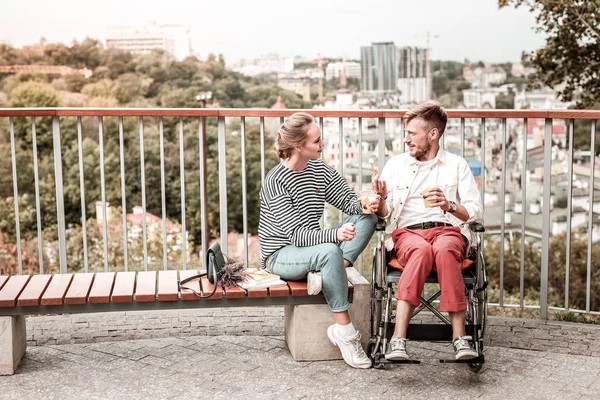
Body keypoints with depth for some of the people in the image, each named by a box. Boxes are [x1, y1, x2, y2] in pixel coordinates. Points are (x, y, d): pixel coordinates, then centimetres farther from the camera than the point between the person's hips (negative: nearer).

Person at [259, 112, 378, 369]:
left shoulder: (319, 169, 2)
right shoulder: (276, 181, -19)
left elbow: (348, 200, 4)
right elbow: (296, 234, -26)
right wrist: (335, 235, -42)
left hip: (310, 247, 7)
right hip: (280, 256, -7)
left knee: (368, 218, -8)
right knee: (330, 251, -38)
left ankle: (331, 272, -24)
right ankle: (344, 330, -32)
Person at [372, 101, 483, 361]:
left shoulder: (456, 165, 15)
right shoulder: (395, 164, 19)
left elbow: (475, 212, 9)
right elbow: (384, 215, 16)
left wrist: (449, 205, -10)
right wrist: (381, 200, -7)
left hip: (448, 230, 0)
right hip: (406, 232, 0)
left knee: (444, 250, -38)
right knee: (422, 250, -38)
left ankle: (459, 337, -39)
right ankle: (398, 340, -46)